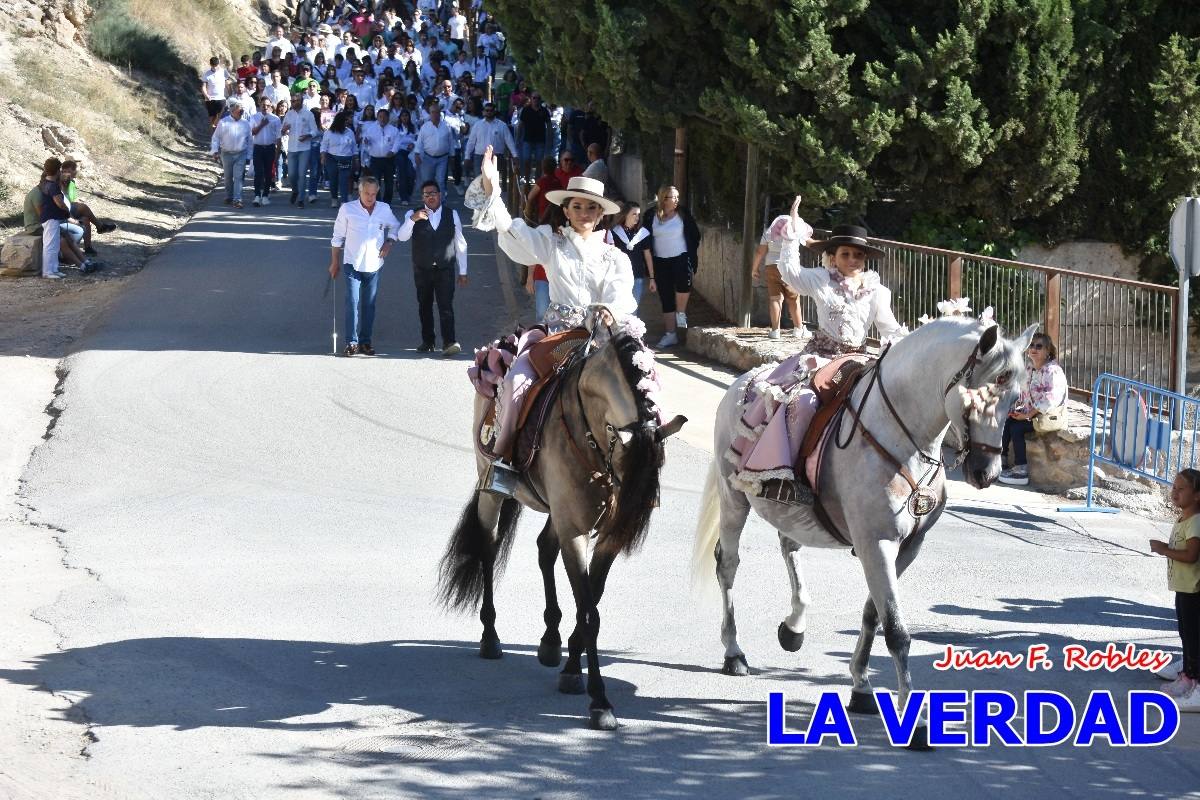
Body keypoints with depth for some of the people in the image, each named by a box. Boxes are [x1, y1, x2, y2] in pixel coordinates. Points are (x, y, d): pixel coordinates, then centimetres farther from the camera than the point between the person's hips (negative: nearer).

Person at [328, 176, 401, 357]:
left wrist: (389, 243, 5)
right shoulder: (347, 209, -3)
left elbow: (395, 226, 23)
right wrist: (334, 262, 5)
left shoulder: (384, 209, 4)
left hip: (373, 265, 3)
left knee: (369, 305, 6)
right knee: (353, 303, -11)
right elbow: (338, 237, 4)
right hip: (352, 264, -3)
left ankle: (365, 342, 13)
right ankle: (352, 342, -10)